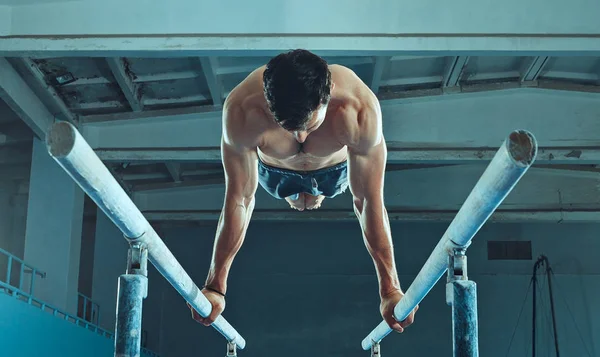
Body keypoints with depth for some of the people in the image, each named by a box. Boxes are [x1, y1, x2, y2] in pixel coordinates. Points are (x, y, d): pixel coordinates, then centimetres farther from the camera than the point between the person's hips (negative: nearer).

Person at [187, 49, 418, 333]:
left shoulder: (360, 109, -45)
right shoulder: (241, 110, -44)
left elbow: (370, 202, -36)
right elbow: (239, 200, -34)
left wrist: (390, 290, -32)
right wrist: (215, 287, -29)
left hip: (335, 169, 0)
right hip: (275, 171, 0)